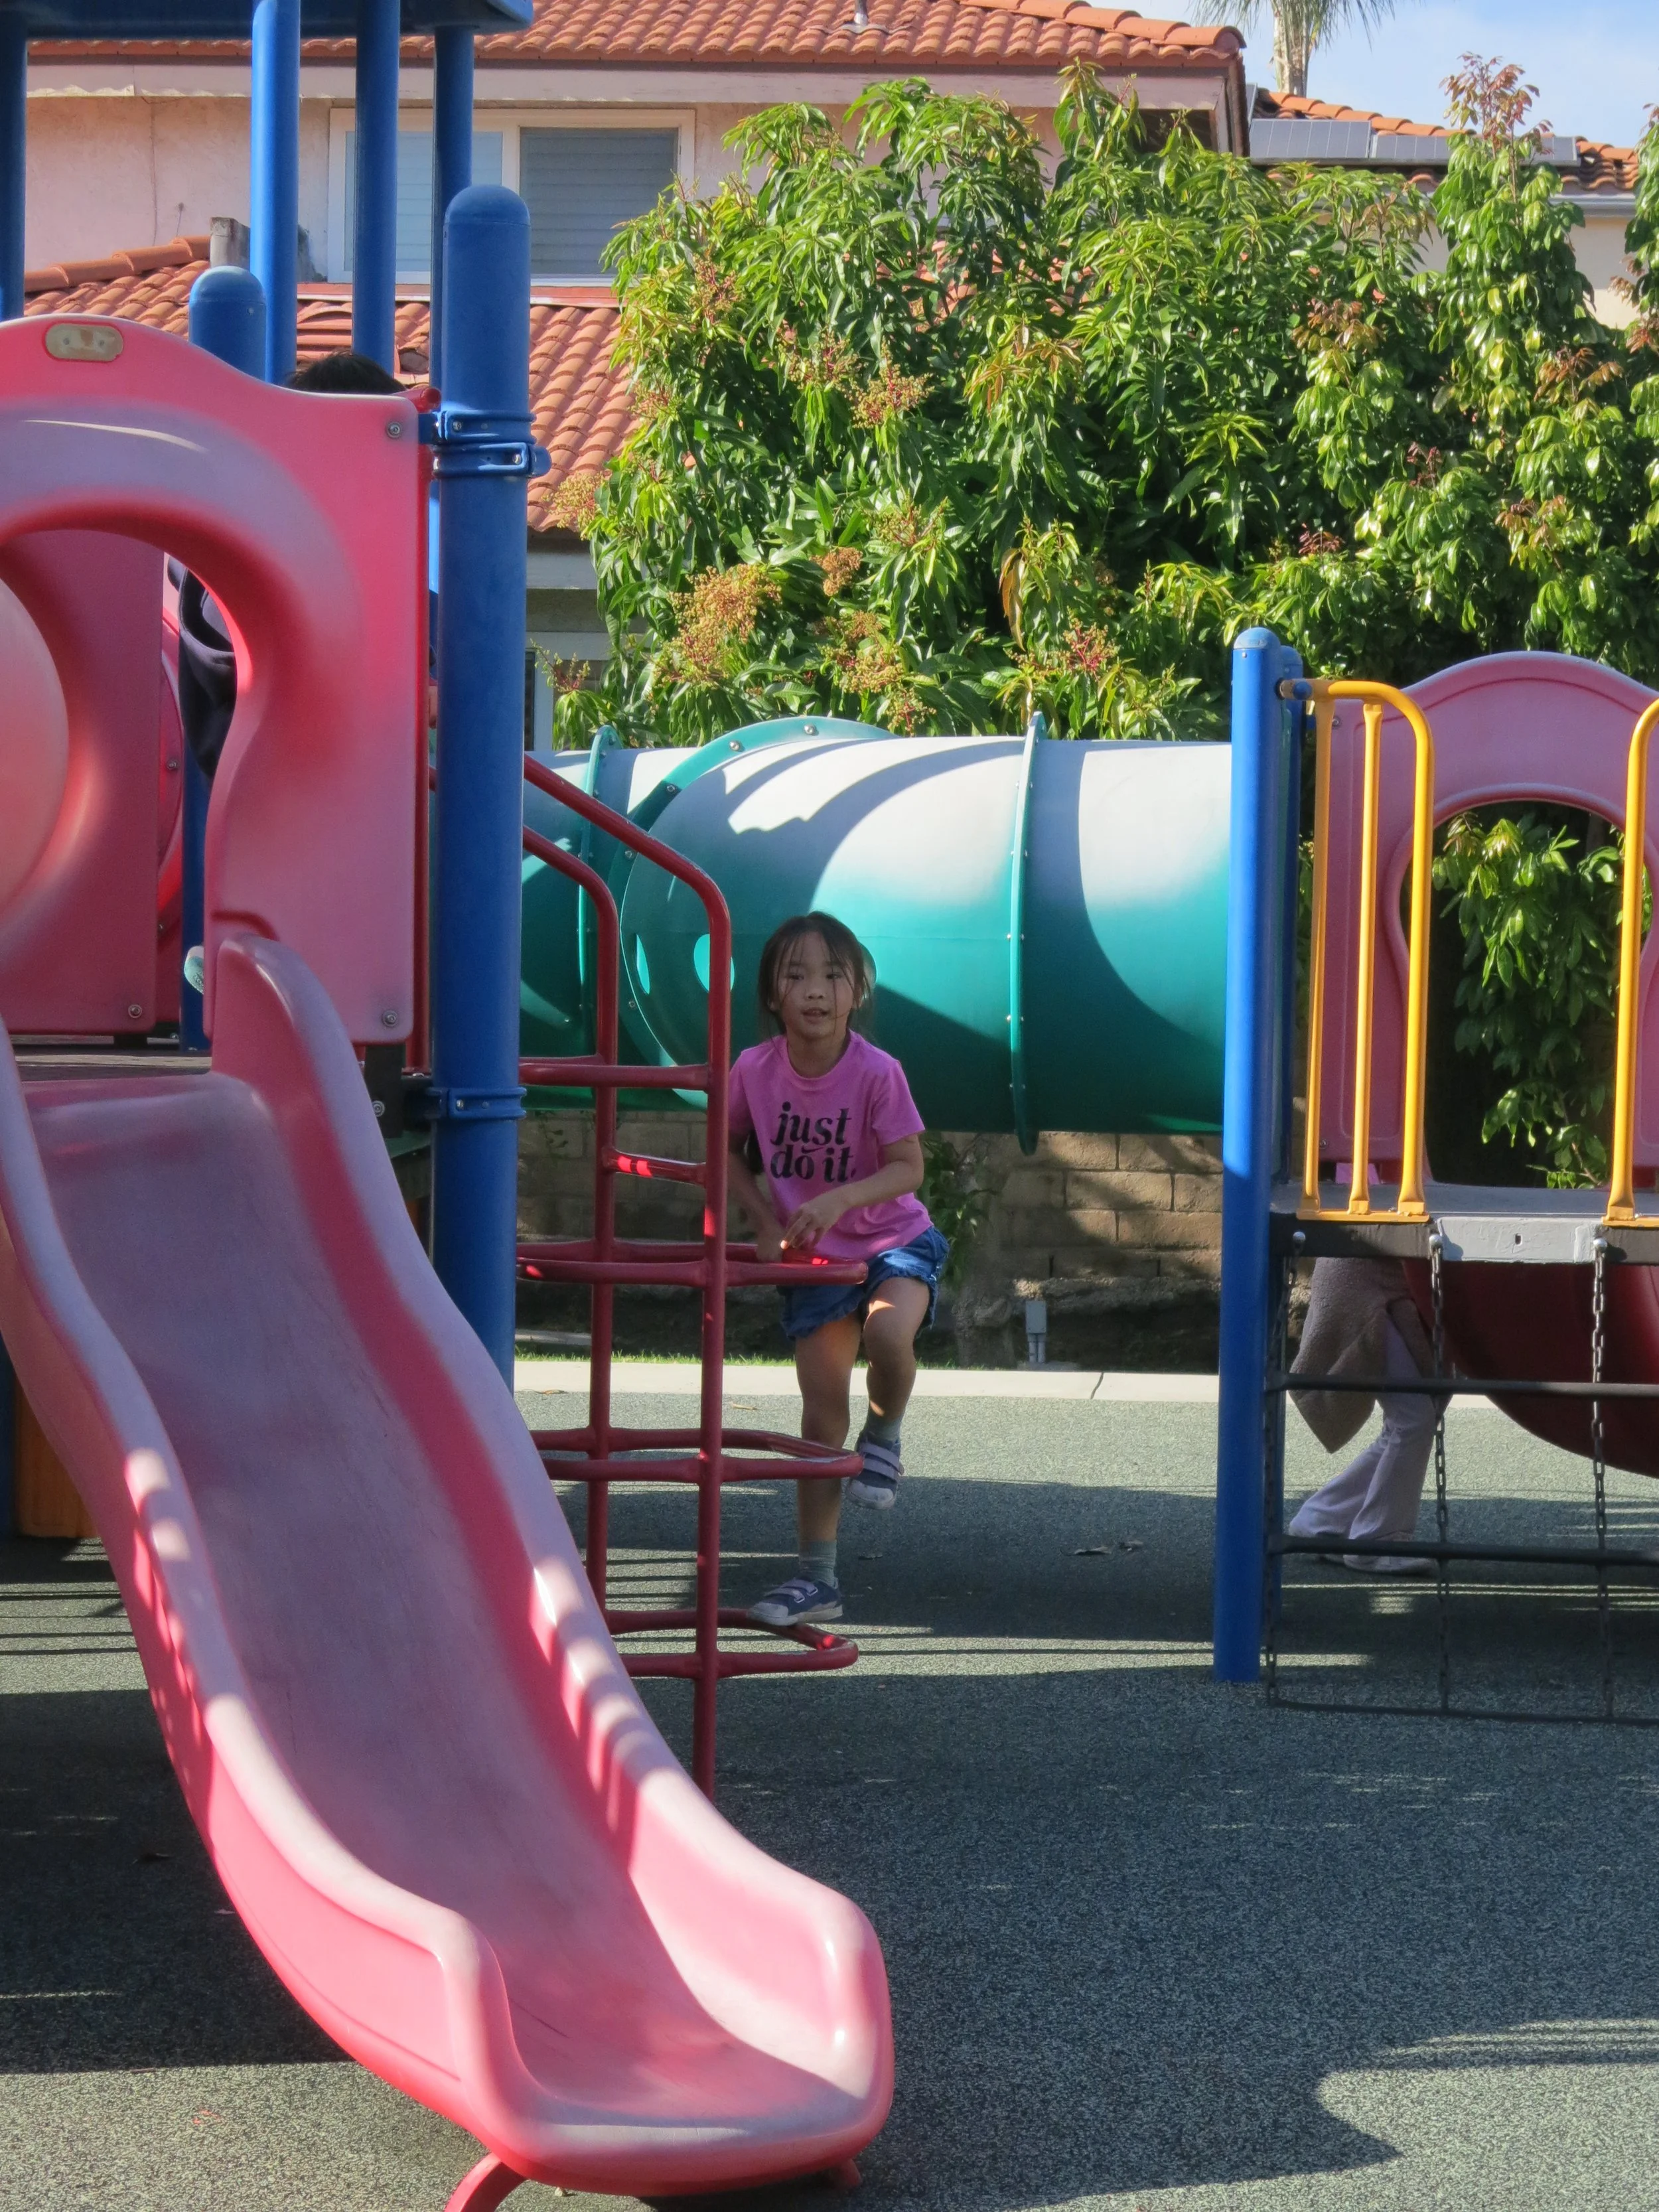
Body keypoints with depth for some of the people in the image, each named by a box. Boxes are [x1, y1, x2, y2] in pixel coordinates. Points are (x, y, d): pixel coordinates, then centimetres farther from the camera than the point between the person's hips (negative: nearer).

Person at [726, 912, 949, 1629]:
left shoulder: (876, 1072, -20)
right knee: (822, 1411, 3)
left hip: (894, 1241, -3)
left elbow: (907, 1167, -19)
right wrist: (767, 1221, -6)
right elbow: (731, 1150, 5)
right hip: (812, 1256, 3)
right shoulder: (755, 1070, -11)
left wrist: (838, 1199, -33)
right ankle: (816, 1576, 12)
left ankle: (886, 1435, 0)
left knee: (888, 1331, -35)